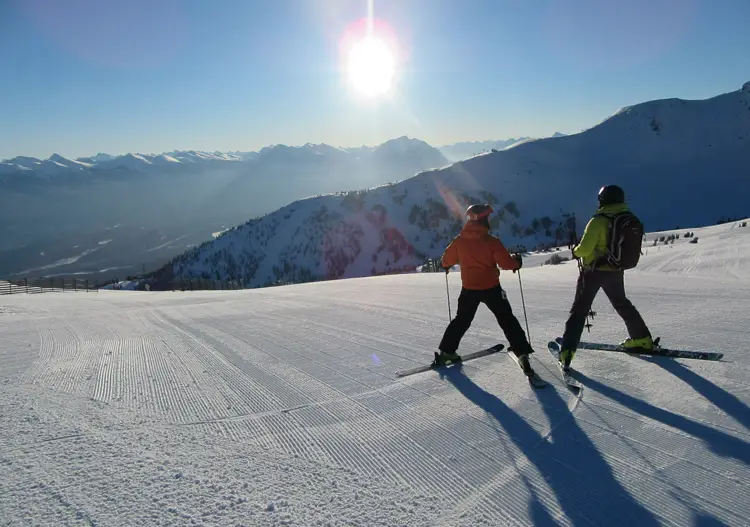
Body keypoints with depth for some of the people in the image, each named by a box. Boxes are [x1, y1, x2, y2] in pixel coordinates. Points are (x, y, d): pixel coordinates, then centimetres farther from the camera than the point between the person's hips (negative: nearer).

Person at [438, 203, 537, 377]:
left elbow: (447, 260, 6)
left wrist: (445, 265, 29)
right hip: (491, 288, -3)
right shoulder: (491, 242, -16)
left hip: (469, 289, 3)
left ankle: (447, 350, 23)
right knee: (507, 320, 7)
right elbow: (506, 263, -14)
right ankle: (522, 354, 0)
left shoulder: (459, 240, -5)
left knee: (462, 320, 21)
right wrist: (517, 262, 8)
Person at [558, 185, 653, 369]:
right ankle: (642, 338, 36)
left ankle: (567, 350, -5)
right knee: (622, 304, 28)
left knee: (579, 309, 1)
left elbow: (584, 248, -22)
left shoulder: (598, 221, -20)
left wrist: (575, 252, 0)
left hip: (593, 271, -5)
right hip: (616, 272, 5)